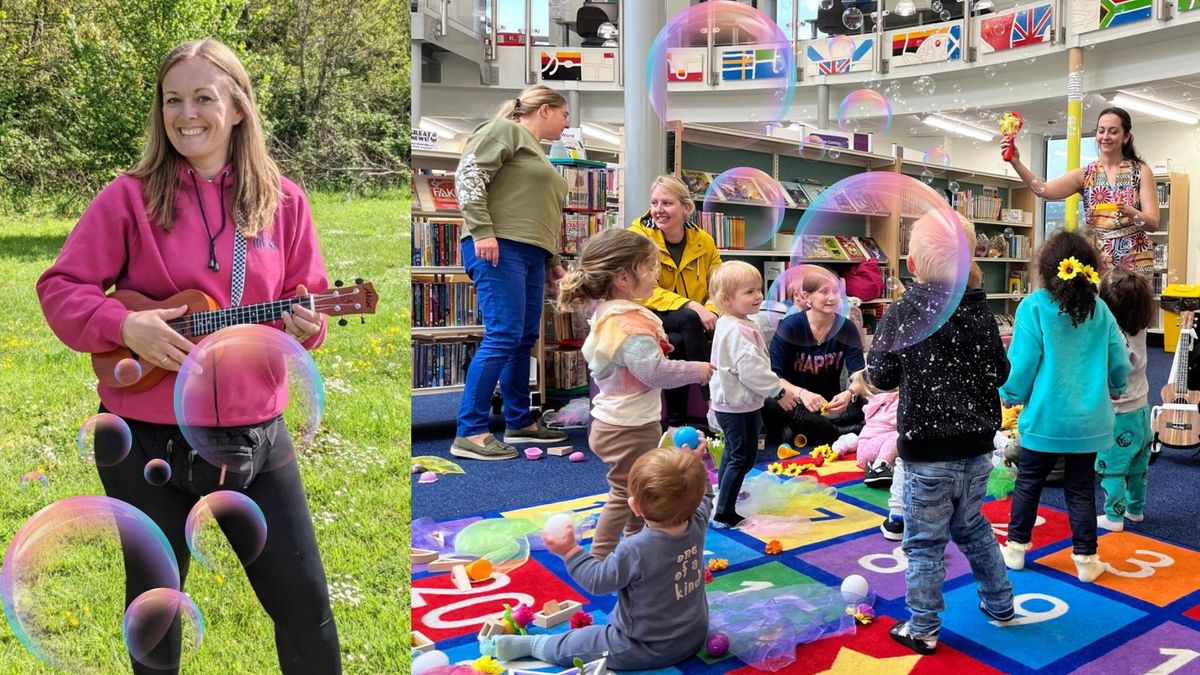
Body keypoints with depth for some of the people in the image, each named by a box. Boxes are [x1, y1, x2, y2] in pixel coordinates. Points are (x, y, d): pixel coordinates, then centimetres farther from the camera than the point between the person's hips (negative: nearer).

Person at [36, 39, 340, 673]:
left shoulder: (282, 200, 1)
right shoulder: (129, 197, -4)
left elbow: (309, 297, 5)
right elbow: (60, 286, -2)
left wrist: (305, 324, -17)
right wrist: (124, 325, -19)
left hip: (256, 435, 1)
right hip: (148, 439, -1)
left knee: (304, 598, 6)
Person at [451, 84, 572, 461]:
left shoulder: (536, 151, 28)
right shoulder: (504, 130, 0)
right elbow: (468, 174, -12)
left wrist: (553, 262, 26)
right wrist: (482, 231, -20)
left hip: (531, 254, 10)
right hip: (498, 249, -10)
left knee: (525, 339, 9)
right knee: (503, 336, -15)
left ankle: (519, 423, 18)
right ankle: (469, 433, -12)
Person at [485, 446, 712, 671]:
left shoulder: (635, 550, -33)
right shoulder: (698, 525, -16)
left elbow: (598, 581, -18)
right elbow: (703, 498, 8)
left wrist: (570, 552, -11)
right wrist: (693, 463, 12)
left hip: (650, 648, -6)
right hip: (695, 636, 6)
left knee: (568, 647, 10)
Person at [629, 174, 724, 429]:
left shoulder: (704, 241, 2)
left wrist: (711, 311, -21)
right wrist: (689, 306, -31)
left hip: (690, 325, 4)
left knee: (677, 345, -31)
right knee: (688, 320, -32)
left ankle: (676, 421, -15)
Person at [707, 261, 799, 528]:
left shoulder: (730, 325, 9)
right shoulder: (737, 331, -25)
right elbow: (751, 370, -28)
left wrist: (776, 383, 19)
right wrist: (779, 391, -19)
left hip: (730, 403, 11)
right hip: (739, 406, -11)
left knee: (732, 453, 25)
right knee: (742, 458, -2)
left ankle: (724, 495, 42)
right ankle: (724, 514, 3)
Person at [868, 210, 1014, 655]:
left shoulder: (901, 313, -14)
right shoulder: (978, 308, -3)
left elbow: (880, 377, -5)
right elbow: (1000, 372, 5)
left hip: (927, 453, -5)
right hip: (977, 447, 5)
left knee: (925, 542, 7)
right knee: (971, 526, 26)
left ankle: (923, 630, 18)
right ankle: (1000, 604, 40)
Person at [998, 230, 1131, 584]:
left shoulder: (1034, 306, -12)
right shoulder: (1100, 310, -1)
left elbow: (1022, 362, -13)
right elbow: (1120, 363, 4)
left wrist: (1010, 396, 5)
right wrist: (1115, 389, 26)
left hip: (1045, 417, -3)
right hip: (1089, 419, 3)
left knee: (1028, 482, 14)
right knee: (1081, 489, 14)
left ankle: (1016, 548, 23)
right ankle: (1086, 559, 20)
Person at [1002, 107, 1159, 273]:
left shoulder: (1141, 171, 3)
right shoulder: (1085, 174, 6)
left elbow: (1153, 223, -3)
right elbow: (1044, 190, -12)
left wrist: (1129, 212, -24)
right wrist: (1016, 163, -25)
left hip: (1134, 261, -1)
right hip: (1096, 260, 1)